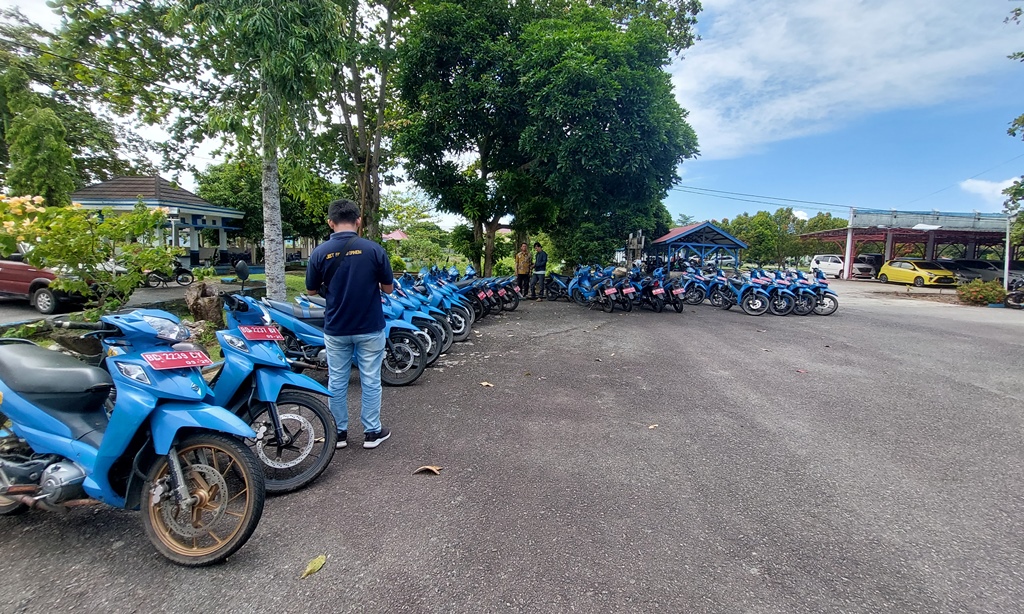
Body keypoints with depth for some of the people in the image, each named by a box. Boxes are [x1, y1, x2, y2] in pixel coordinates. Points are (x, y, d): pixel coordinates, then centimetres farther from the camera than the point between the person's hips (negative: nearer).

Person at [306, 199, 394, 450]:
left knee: (337, 382, 14)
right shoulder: (374, 249, -11)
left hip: (336, 330, 2)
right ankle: (372, 432, 20)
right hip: (370, 328, -1)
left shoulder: (319, 252, -7)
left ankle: (339, 432, 26)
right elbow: (388, 288, -4)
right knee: (370, 381, 10)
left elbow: (312, 290, 4)